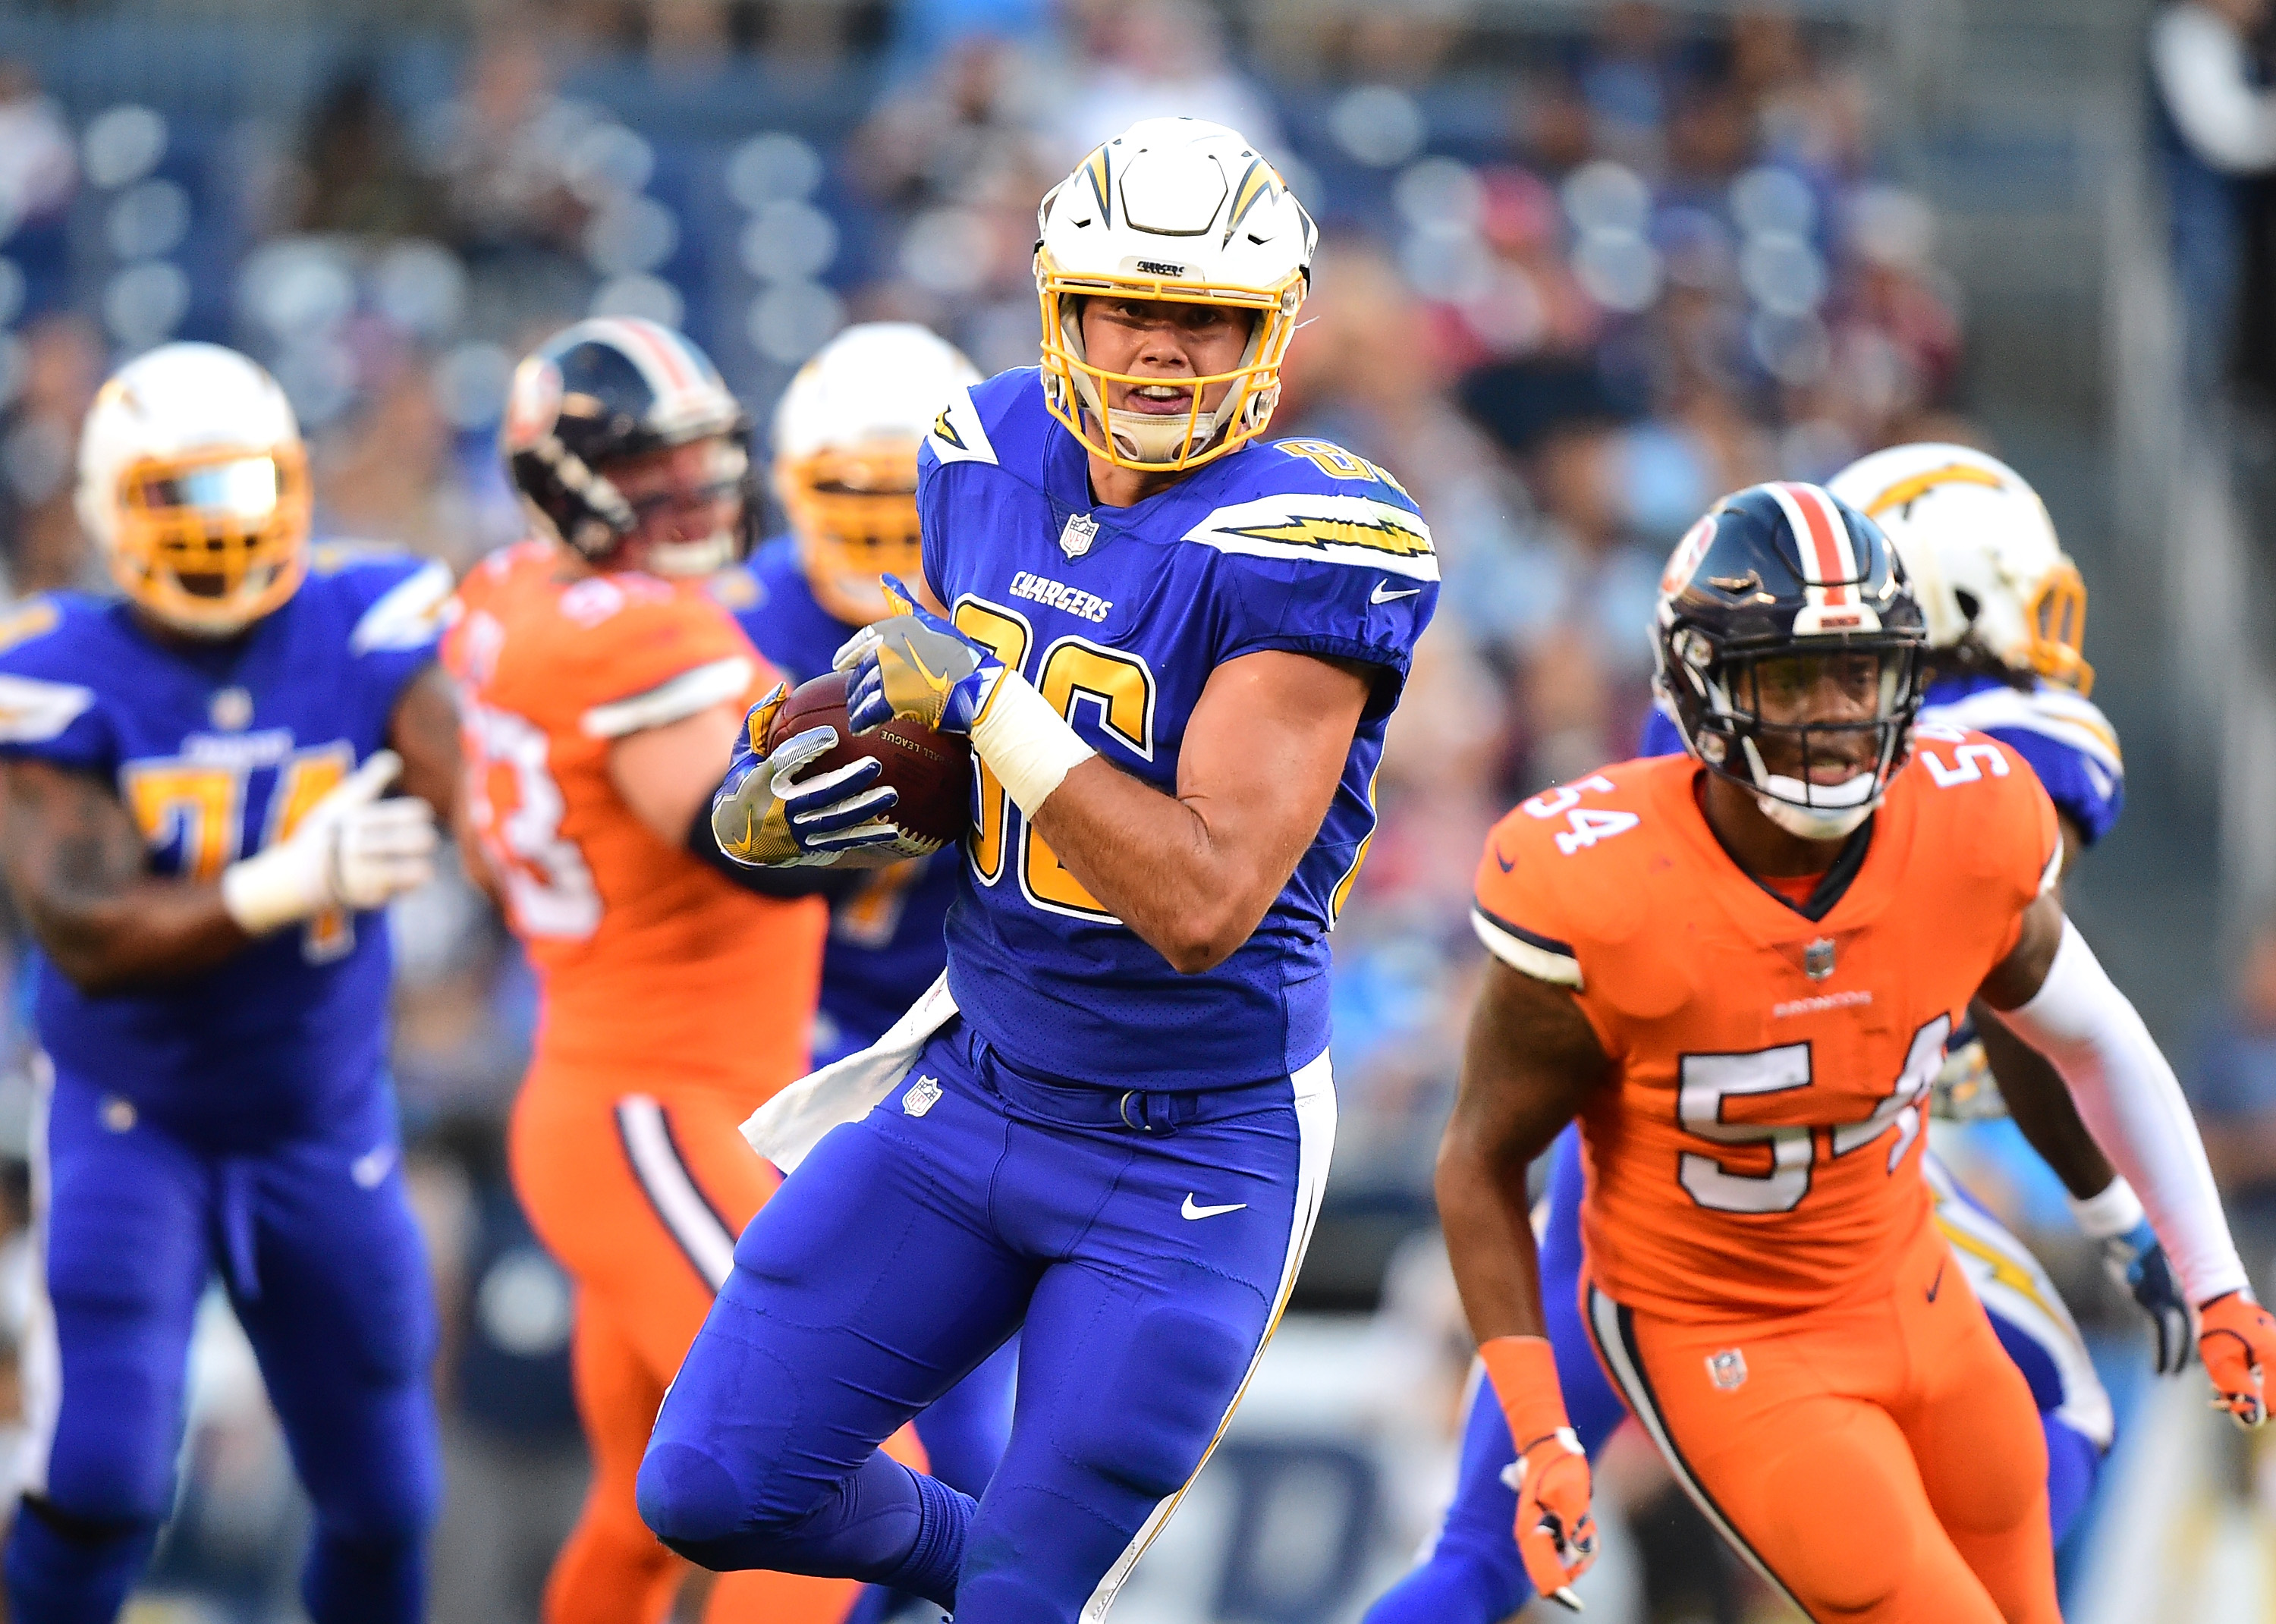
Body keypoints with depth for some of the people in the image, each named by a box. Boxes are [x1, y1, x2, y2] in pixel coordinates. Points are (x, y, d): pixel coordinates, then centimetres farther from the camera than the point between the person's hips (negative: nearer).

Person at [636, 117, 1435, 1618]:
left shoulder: (1294, 550, -22)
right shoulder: (996, 457, -1)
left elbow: (1204, 907, -28)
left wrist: (983, 699, -27)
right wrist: (834, 783, -4)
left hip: (1195, 1157, -6)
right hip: (976, 1087, 6)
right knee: (714, 1493, 5)